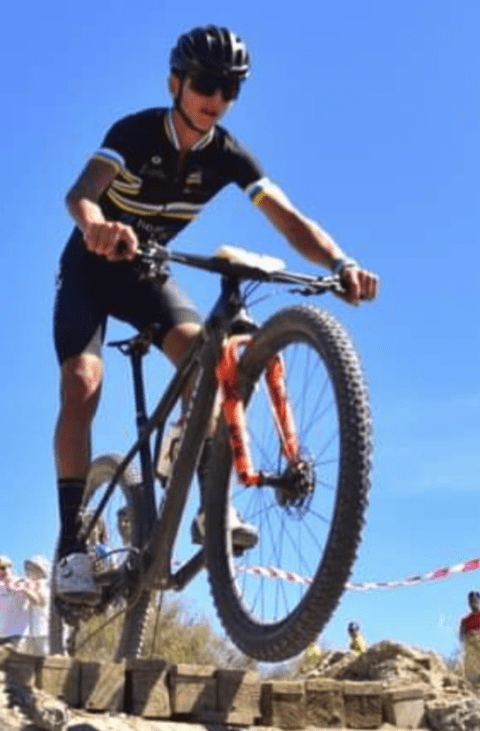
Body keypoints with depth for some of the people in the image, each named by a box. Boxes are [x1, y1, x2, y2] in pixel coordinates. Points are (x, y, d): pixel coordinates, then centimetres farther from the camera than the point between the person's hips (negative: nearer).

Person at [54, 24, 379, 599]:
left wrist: (341, 263, -44)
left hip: (146, 272, 3)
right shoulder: (135, 131, -23)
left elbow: (290, 219, -23)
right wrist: (97, 225, -65)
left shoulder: (228, 156, -14)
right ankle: (72, 542, -19)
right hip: (89, 270, -3)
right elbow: (80, 193, -40)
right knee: (83, 385, -22)